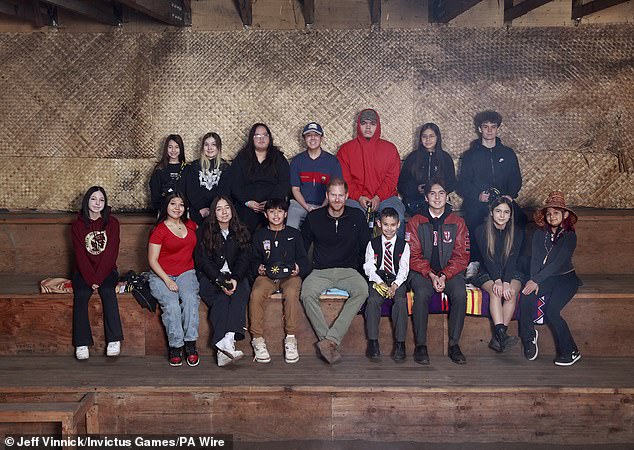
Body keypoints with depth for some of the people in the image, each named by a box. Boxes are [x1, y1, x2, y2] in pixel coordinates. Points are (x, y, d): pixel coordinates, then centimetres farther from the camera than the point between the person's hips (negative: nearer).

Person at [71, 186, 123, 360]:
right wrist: (91, 279, -17)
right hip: (84, 271, 1)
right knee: (81, 294, -28)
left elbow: (111, 253, -6)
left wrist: (98, 278, -17)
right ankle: (81, 343, -28)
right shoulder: (77, 225, 3)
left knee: (107, 290, -30)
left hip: (107, 270, 0)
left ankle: (114, 340, -30)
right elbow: (80, 256, -5)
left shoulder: (112, 223, 1)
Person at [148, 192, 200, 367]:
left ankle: (190, 344, -27)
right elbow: (153, 260, -4)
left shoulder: (190, 225, 13)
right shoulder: (159, 230, -1)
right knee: (171, 303, -31)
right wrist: (167, 280, -15)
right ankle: (175, 346, -22)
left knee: (190, 298, -29)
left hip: (186, 273, 3)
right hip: (161, 276, -3)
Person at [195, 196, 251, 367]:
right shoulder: (205, 231, 4)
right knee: (221, 297, -32)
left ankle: (229, 339, -45)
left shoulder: (240, 232, 12)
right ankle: (223, 346, -44)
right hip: (210, 277, -2)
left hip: (236, 276, 2)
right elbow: (203, 261, -5)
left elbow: (244, 259, 4)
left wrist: (235, 279, -16)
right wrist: (220, 281, -19)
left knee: (242, 291, -31)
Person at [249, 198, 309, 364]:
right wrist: (258, 268, -4)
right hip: (266, 275, 1)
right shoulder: (259, 235, 20)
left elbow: (303, 259, 15)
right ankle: (257, 339, -24)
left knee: (291, 293, -35)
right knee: (256, 294, -31)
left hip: (290, 275, -1)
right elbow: (254, 259, 18)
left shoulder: (294, 234, 18)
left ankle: (291, 338, -29)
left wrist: (298, 268, -6)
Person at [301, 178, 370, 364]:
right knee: (307, 294, -32)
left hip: (348, 271, 0)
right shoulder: (314, 217, 6)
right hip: (320, 271, 0)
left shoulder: (357, 217, 7)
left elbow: (365, 247, 13)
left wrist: (359, 268, 6)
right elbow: (302, 247, 16)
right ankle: (329, 341, -29)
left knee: (362, 290, -33)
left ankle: (330, 340, -36)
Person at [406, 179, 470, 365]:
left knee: (460, 293, -29)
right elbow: (413, 256, -1)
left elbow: (461, 256, 2)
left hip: (450, 272, 1)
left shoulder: (458, 222, 8)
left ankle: (454, 344, -17)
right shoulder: (415, 222, 6)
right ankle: (420, 345, -21)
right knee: (422, 293, -32)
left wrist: (444, 276, -13)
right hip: (422, 272, -1)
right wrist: (431, 275, -16)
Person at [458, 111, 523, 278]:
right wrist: (478, 195, -14)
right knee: (473, 214, -36)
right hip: (477, 201, -1)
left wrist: (510, 195, -7)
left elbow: (516, 180, 15)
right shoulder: (470, 155, 14)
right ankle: (474, 262, -29)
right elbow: (463, 184, 5)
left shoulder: (508, 153, 20)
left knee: (519, 217, -30)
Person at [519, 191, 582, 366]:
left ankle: (571, 352, -10)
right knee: (525, 298, -26)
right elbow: (536, 259, -3)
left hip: (565, 278, -3)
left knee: (551, 311, -25)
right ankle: (529, 335, -4)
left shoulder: (569, 236, -7)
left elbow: (558, 263, -16)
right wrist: (534, 281, -19)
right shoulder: (540, 234, 4)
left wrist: (536, 280, -24)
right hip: (545, 278, 4)